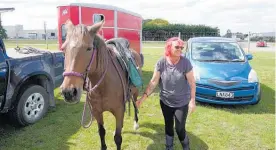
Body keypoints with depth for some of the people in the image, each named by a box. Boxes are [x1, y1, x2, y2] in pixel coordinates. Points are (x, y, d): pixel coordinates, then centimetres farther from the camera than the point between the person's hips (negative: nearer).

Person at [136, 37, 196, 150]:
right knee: (168, 126, 18)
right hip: (165, 101, 2)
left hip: (182, 103, -2)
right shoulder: (161, 62, -12)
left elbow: (192, 82, -10)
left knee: (180, 128, 2)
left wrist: (192, 100, -14)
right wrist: (143, 97, -16)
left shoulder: (185, 62, -15)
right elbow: (153, 82, -10)